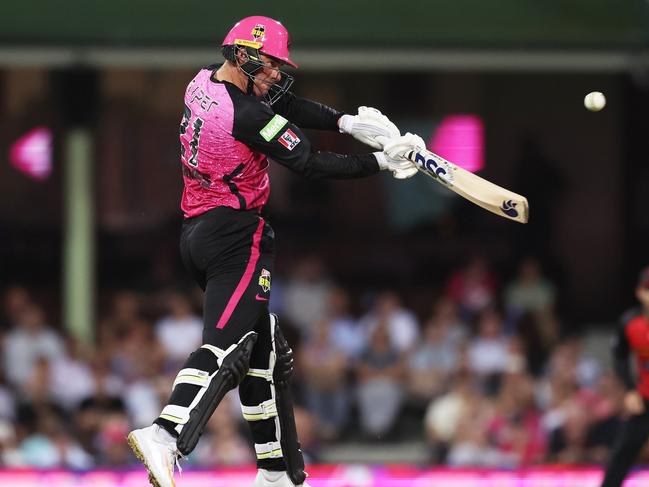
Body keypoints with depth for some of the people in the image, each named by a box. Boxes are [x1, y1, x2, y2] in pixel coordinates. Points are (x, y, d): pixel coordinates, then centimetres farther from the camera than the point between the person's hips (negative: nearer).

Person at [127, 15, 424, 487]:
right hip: (234, 236, -10)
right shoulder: (247, 115, -18)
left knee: (264, 349, 16)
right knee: (226, 348, -19)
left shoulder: (204, 83, 8)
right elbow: (310, 164, -16)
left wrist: (348, 122, 0)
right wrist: (381, 161, -8)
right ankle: (166, 437, -38)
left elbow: (287, 104, 11)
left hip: (195, 234, 10)